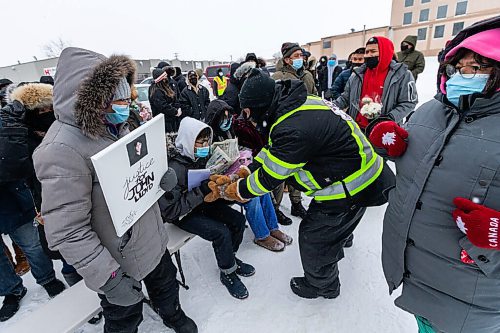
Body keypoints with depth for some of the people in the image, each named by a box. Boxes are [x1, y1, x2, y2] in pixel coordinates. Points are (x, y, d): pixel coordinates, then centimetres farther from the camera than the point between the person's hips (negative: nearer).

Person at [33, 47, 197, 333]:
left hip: (154, 241, 8)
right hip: (120, 263, -7)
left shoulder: (116, 127, -3)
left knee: (166, 285, 31)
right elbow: (66, 232, -26)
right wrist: (108, 277, -24)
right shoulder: (61, 151, -28)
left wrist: (162, 177, -10)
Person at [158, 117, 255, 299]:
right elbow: (170, 210, -30)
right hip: (181, 214, -7)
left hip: (202, 202, 7)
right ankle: (228, 274, 4)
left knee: (238, 219, -6)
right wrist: (201, 191, -35)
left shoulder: (201, 156, -6)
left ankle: (230, 258, 19)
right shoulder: (174, 167, -28)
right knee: (221, 233, -23)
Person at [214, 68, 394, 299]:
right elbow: (272, 152, 8)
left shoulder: (293, 129, -32)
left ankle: (322, 286, 36)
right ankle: (332, 252, 60)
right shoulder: (295, 104, -1)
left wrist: (235, 191, -5)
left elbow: (269, 177, -20)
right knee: (330, 223, 30)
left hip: (350, 188, -9)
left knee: (312, 236, 9)